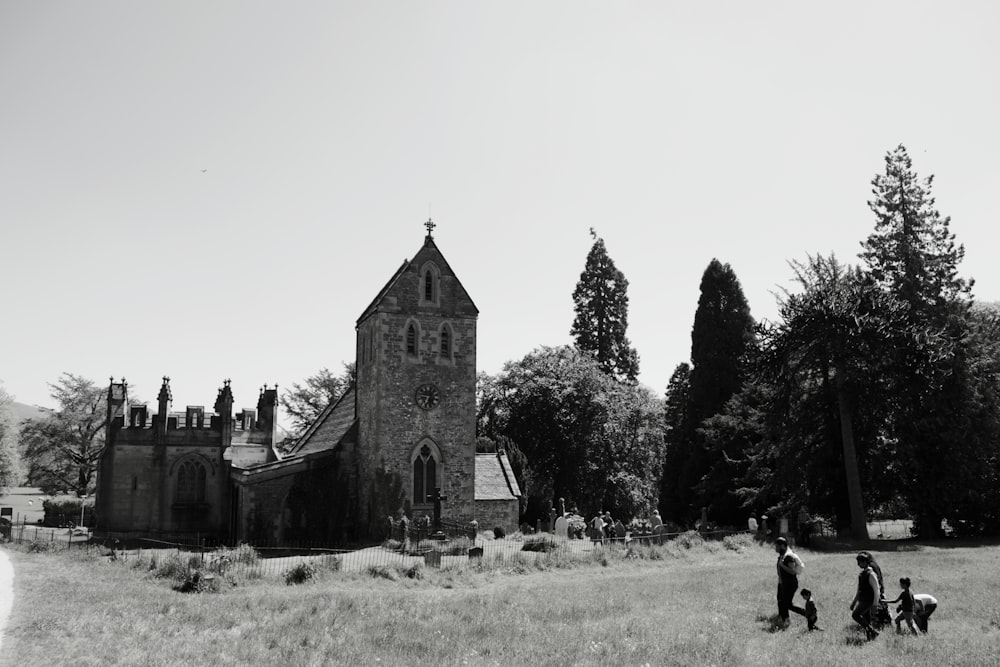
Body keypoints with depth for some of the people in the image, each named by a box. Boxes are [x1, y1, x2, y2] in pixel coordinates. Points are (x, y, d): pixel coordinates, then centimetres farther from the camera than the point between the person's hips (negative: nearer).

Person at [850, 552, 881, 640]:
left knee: (855, 615, -17)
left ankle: (873, 631, -10)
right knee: (866, 620, 9)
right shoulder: (862, 573, 14)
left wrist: (875, 603, -19)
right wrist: (853, 602, 21)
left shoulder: (871, 574, -14)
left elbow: (876, 590, -16)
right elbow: (859, 590, 22)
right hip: (862, 600, 9)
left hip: (868, 600, -9)